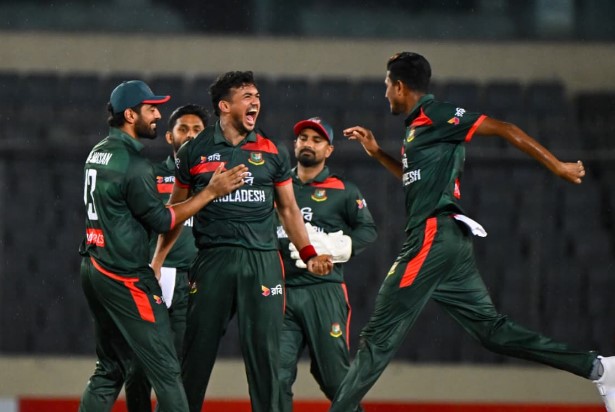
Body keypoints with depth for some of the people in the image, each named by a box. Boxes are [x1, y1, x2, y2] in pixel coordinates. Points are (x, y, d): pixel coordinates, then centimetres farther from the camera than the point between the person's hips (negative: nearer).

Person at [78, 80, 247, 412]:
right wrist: (211, 192, -9)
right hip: (125, 277, -9)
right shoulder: (132, 163, -16)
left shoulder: (97, 154, 13)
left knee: (111, 368, 14)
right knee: (165, 369, -6)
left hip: (94, 269, 9)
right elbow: (161, 221, -11)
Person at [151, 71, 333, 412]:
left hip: (262, 261, 1)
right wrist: (156, 262, 8)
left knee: (264, 349, 0)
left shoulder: (272, 153, 10)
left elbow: (288, 209, 15)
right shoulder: (195, 153, 6)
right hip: (212, 261, -1)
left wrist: (309, 255, 4)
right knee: (198, 349, 0)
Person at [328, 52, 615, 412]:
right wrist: (377, 153, 29)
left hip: (433, 237, -10)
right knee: (491, 329, 6)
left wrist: (557, 166, -12)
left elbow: (505, 129, -8)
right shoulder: (419, 125, 22)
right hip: (451, 242, 10)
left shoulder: (436, 115, -5)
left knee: (380, 335, -8)